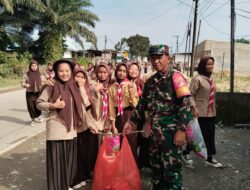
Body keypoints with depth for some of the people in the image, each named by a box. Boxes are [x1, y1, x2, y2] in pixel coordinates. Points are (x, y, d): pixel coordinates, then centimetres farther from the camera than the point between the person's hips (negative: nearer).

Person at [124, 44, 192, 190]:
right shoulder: (151, 81, 10)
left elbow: (185, 105, -16)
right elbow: (143, 103, 18)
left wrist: (181, 130, -22)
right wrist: (132, 121, 17)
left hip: (172, 132, -6)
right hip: (155, 132, 7)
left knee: (172, 168, 4)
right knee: (156, 166, 18)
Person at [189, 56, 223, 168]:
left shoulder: (211, 77, 10)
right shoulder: (197, 79, -15)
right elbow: (191, 94, -17)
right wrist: (194, 108, -25)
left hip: (212, 111, 8)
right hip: (202, 112, -8)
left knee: (210, 135, 14)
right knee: (205, 135, 1)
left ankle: (210, 158, 28)